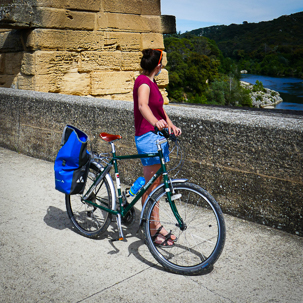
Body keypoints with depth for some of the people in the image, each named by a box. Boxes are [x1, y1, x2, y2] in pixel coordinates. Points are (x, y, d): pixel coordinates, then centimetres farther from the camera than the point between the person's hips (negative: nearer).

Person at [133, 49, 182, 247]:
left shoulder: (151, 82, 19)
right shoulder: (143, 81, -13)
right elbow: (143, 105, -32)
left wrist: (170, 125, 1)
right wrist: (155, 122, -50)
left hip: (158, 136, 10)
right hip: (148, 137, -10)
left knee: (157, 184, 14)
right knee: (151, 185, -4)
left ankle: (157, 225, 24)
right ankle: (152, 230, 6)